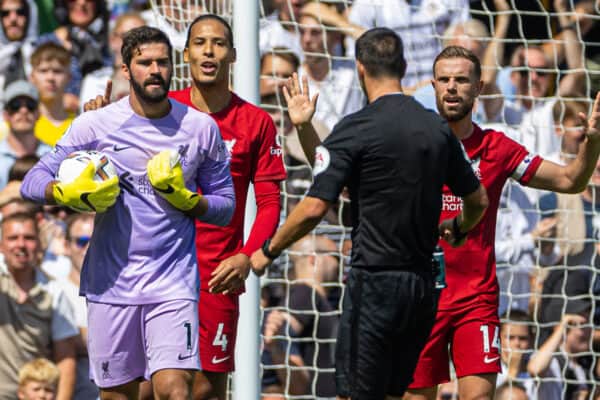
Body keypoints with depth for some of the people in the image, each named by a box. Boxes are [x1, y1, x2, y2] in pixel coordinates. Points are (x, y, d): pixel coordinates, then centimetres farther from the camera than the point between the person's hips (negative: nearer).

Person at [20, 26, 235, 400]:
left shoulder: (201, 128, 3)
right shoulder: (95, 125, 0)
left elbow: (225, 206, 9)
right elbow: (33, 182, 3)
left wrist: (184, 198, -10)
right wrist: (72, 194, -17)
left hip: (173, 283, -1)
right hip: (111, 281, 1)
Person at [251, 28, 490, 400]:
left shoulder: (356, 128, -11)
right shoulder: (438, 128, 7)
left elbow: (315, 208, -16)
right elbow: (479, 201, 17)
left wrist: (268, 251, 0)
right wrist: (457, 230, 40)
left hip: (375, 283, -6)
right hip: (422, 284, 6)